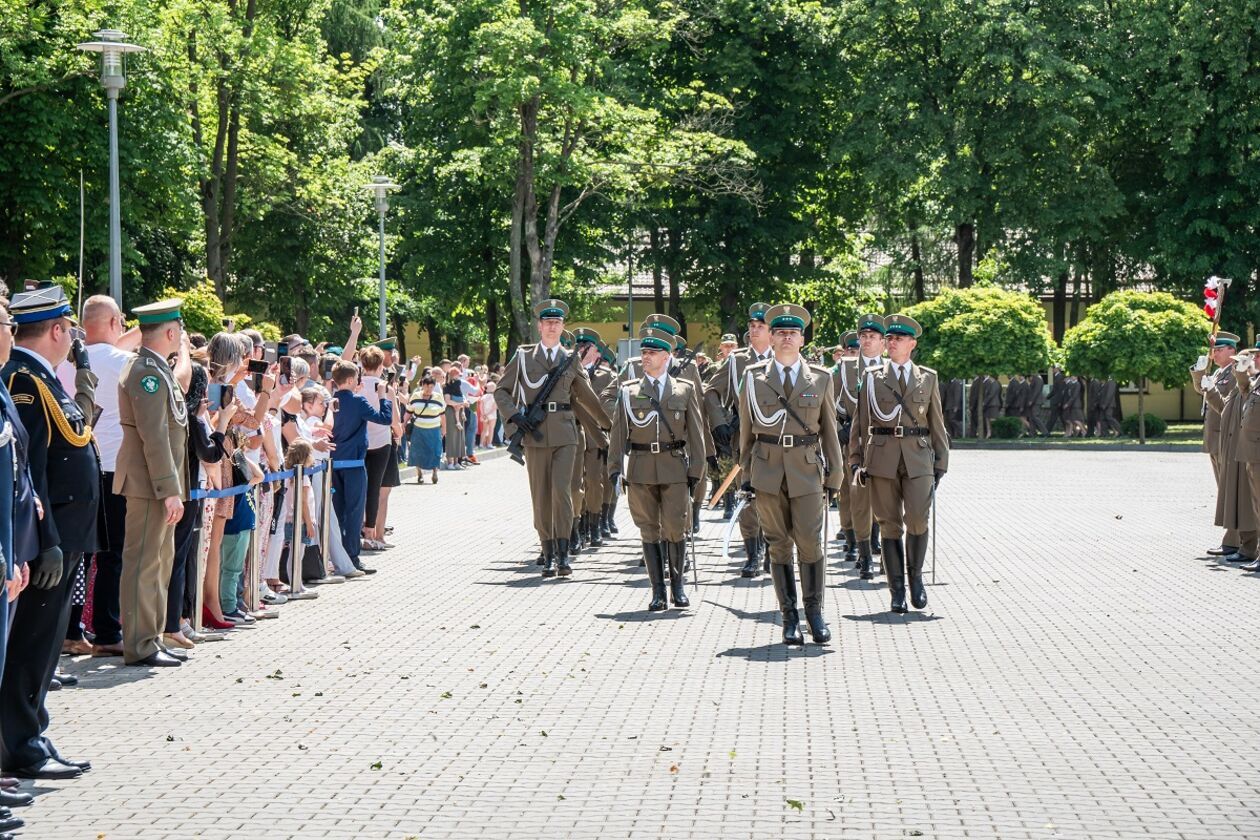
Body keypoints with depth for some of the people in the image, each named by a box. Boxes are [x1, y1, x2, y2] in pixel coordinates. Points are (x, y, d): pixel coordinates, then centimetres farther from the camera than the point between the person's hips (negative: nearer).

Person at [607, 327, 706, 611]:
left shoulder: (684, 390, 7)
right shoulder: (628, 391, 7)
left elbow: (696, 432, 7)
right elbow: (618, 432, 7)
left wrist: (696, 470, 1)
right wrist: (615, 468, -1)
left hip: (674, 469, -1)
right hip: (640, 469, 1)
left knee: (675, 528, -4)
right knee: (649, 531, 3)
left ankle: (678, 586, 14)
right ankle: (658, 591, 8)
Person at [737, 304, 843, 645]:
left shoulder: (820, 378, 6)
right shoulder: (753, 376, 6)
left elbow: (830, 431, 9)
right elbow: (746, 429, 11)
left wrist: (834, 476, 6)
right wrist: (746, 473, 8)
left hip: (807, 467, 0)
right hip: (767, 469, 1)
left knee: (811, 541, -8)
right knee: (779, 546, 2)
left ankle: (814, 612, 8)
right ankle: (789, 617, 10)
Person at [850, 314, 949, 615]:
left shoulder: (928, 378, 11)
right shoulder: (872, 378, 9)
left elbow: (937, 423, 13)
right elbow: (862, 422, 9)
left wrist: (941, 462, 8)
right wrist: (857, 461, 3)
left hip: (918, 457, 0)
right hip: (882, 459, 0)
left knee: (917, 519, -13)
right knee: (890, 525, 1)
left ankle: (916, 576, 11)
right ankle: (897, 590, 7)